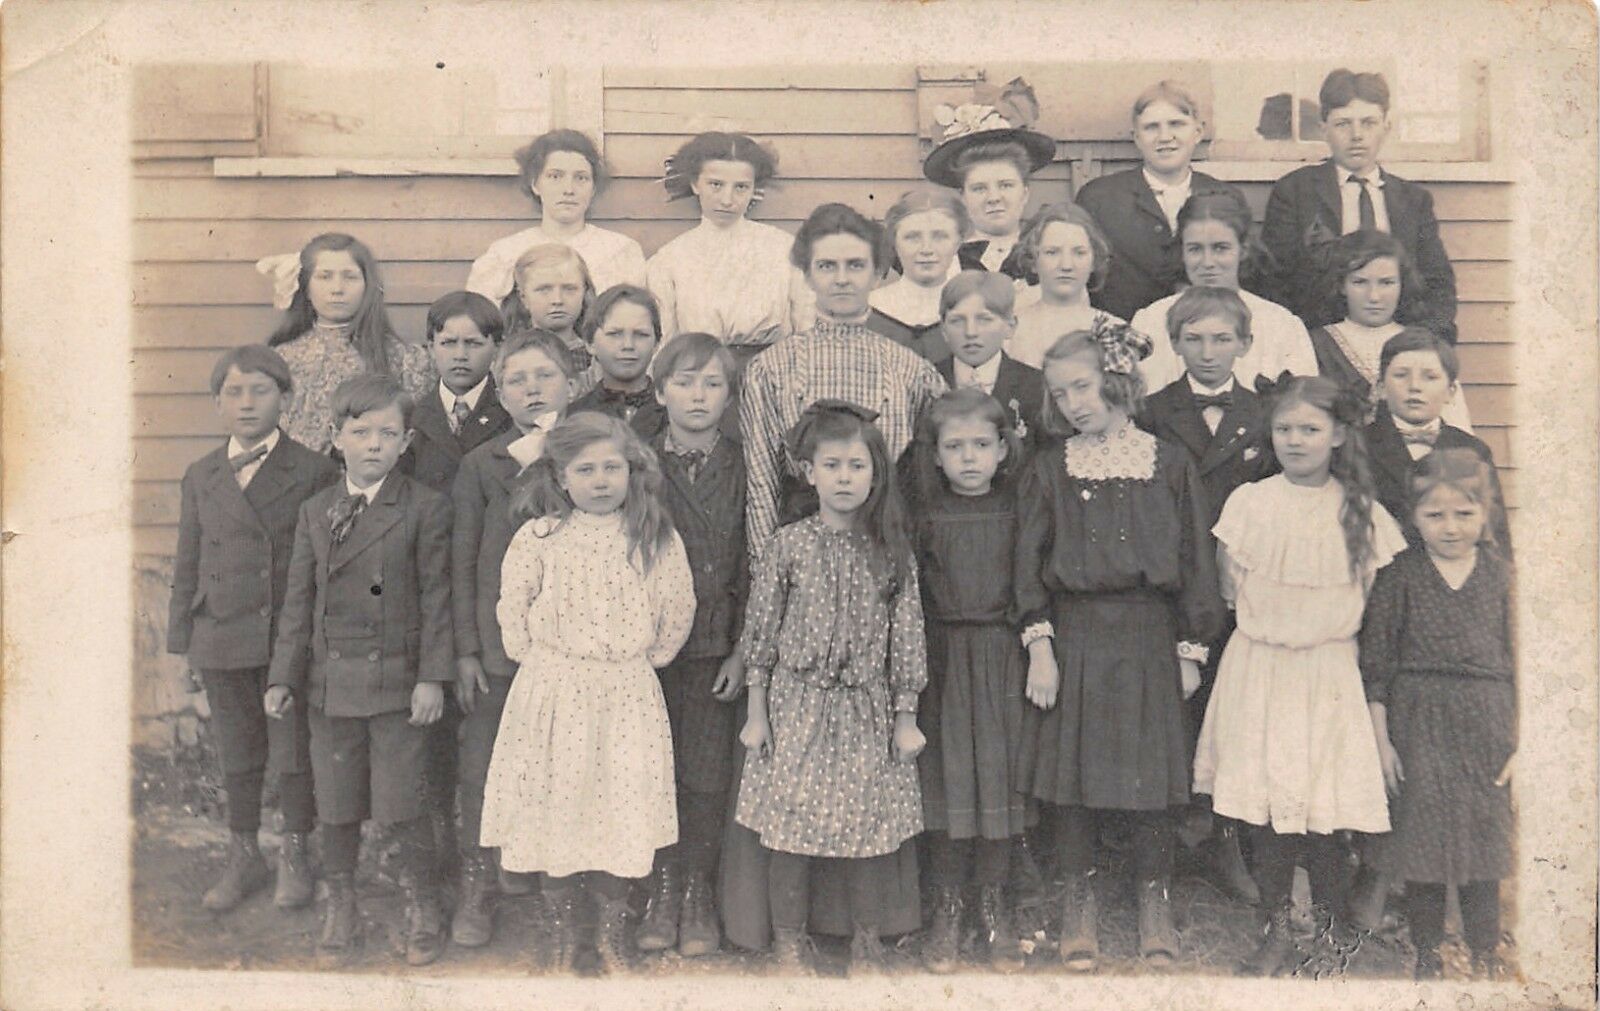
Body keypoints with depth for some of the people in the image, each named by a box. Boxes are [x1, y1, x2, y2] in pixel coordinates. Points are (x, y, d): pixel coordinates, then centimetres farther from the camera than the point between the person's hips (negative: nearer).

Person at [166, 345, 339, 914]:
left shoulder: (313, 472, -3)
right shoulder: (201, 477, 8)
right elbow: (188, 563, 12)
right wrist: (181, 635, 8)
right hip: (221, 641, 4)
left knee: (293, 753, 6)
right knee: (236, 754, 15)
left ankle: (295, 856, 23)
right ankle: (243, 856, 29)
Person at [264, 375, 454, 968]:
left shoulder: (425, 509, -4)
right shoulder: (315, 513, 8)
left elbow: (436, 597, -5)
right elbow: (299, 600, 9)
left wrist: (431, 677, -9)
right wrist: (283, 676, 4)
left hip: (396, 680, -4)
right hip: (330, 682, 4)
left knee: (398, 807, -1)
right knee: (336, 808, 12)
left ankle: (423, 909, 22)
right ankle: (340, 913, 30)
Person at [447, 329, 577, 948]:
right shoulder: (482, 465, 2)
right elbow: (463, 563, 1)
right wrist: (465, 648, -2)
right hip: (499, 641, 0)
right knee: (481, 763, 3)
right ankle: (477, 885, 18)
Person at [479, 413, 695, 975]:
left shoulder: (656, 538, -2)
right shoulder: (540, 536, -5)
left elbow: (678, 610, 7)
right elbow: (513, 608, 4)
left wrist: (648, 658, 8)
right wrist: (537, 658, 4)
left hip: (626, 695, 1)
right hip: (552, 693, 0)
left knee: (622, 812, 5)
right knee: (554, 813, 7)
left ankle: (611, 939, 24)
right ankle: (563, 941, 25)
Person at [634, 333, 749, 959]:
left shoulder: (744, 468, 2)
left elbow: (756, 565, 2)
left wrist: (743, 650, -4)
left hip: (717, 648, 0)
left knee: (707, 775, 3)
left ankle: (698, 891, 19)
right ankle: (665, 888, 21)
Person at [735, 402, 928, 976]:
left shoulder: (891, 550, 0)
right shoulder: (787, 546, -4)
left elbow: (906, 639, 3)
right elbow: (760, 636, 0)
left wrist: (905, 720, 3)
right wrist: (756, 716, 0)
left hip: (866, 711, 1)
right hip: (796, 706, -1)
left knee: (863, 835, 8)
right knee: (788, 833, 3)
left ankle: (866, 949, 26)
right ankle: (789, 946, 22)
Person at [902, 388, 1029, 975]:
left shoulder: (1018, 509, 3)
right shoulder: (924, 513, 1)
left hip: (1002, 654, 1)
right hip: (941, 656, 0)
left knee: (1000, 770, 4)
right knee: (946, 774, 3)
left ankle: (994, 904, 18)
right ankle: (947, 907, 16)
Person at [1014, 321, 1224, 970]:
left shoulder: (1168, 464, 2)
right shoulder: (1050, 468, 3)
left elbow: (1194, 559, 4)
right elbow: (1029, 562, 2)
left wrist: (1190, 648, 2)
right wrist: (1039, 645, -6)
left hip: (1148, 635, 0)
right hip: (1074, 633, 1)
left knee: (1152, 770, 4)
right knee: (1072, 771, 4)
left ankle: (1154, 904, 22)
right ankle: (1079, 905, 20)